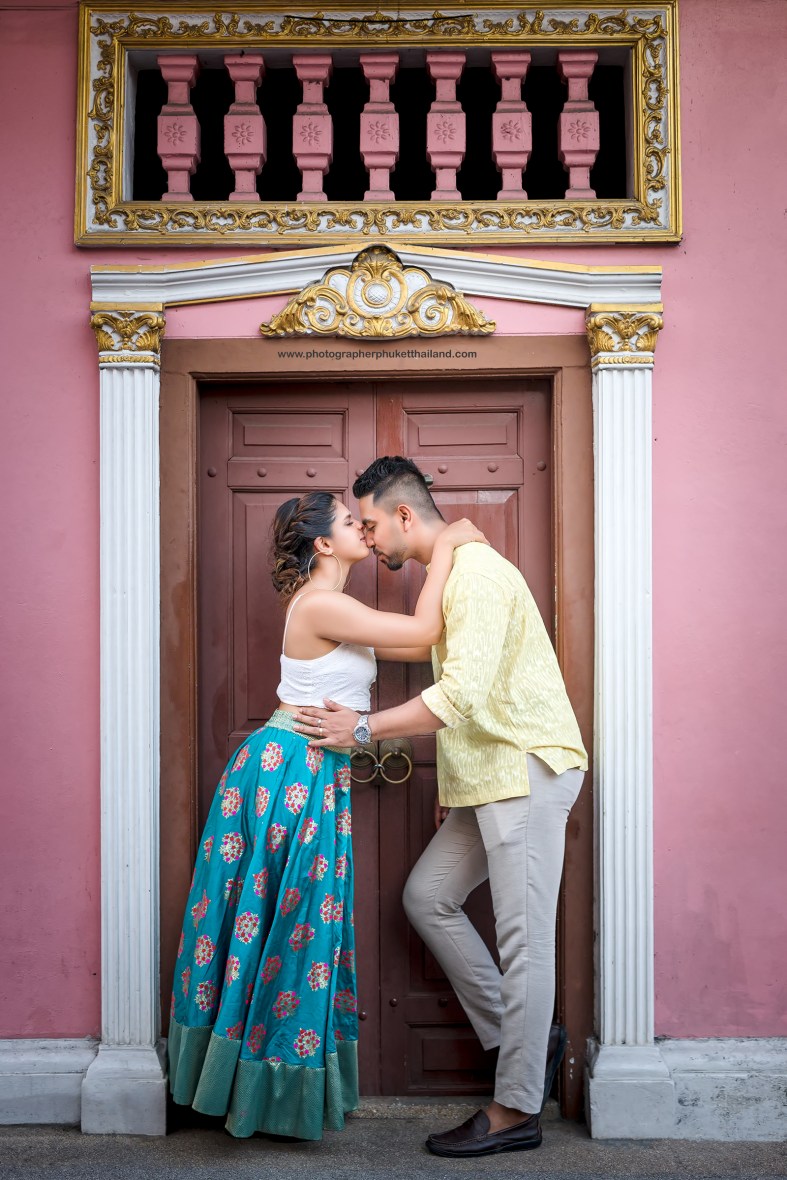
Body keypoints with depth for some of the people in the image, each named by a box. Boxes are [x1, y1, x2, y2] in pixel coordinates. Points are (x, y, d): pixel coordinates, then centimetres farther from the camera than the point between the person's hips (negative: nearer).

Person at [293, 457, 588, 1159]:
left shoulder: (476, 571, -16)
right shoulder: (448, 575, 16)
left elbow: (464, 693, -25)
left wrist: (363, 728, -18)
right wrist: (454, 782, 20)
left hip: (529, 766, -10)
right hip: (489, 774, 10)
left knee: (522, 935, -5)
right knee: (428, 895, 11)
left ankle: (516, 1111, 5)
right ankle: (525, 1040, 19)